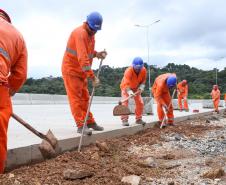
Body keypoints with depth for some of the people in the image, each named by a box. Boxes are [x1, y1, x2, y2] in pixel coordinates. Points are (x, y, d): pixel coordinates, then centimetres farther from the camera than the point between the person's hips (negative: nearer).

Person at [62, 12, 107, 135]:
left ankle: (90, 122, 22)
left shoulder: (91, 34, 7)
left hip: (81, 71, 9)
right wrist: (92, 76, -36)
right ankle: (81, 125, -4)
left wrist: (97, 54, -7)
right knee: (75, 98, -7)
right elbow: (82, 57, -33)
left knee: (85, 98, 13)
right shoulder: (80, 33, -24)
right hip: (71, 70, -9)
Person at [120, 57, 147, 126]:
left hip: (136, 88, 5)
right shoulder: (128, 71, -36)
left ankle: (138, 119, 13)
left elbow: (143, 80, -3)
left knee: (140, 103, 0)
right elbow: (126, 84, -46)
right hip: (126, 87, -4)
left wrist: (141, 87, -23)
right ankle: (124, 120, -12)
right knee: (125, 102, -18)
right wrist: (129, 92, -62)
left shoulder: (144, 70, -20)